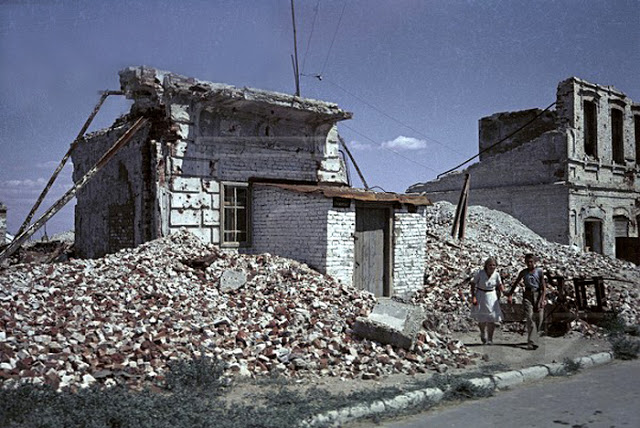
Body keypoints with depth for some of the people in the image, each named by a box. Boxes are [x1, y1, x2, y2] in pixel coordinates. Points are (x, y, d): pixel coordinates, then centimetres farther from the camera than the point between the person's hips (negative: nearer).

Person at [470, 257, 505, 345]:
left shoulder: (496, 274, -8)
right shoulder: (480, 273, -15)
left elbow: (500, 286, 7)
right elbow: (473, 284, -7)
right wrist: (473, 296, -15)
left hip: (492, 297, 2)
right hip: (480, 296, -2)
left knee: (491, 319, -1)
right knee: (482, 319, 1)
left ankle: (490, 339, 17)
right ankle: (483, 333, 34)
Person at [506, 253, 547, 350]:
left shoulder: (539, 271, 0)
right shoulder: (523, 272, 5)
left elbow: (544, 287, -1)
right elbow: (515, 284, 13)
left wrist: (542, 299, -10)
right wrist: (510, 295, 3)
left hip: (538, 295, 0)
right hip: (528, 296, 0)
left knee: (539, 318, 5)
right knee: (529, 318, -11)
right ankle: (531, 342, -14)